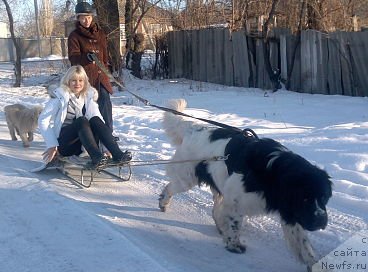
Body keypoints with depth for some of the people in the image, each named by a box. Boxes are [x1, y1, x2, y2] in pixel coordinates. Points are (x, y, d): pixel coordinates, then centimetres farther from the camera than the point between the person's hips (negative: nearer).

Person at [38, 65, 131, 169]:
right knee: (82, 120, -30)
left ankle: (117, 154, -40)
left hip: (80, 145, 4)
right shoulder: (61, 96, -4)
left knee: (95, 120, -23)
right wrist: (52, 145, -17)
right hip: (63, 143, -4)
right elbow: (43, 120, -10)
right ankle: (96, 157, -51)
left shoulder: (89, 95, 9)